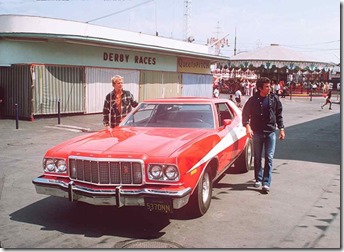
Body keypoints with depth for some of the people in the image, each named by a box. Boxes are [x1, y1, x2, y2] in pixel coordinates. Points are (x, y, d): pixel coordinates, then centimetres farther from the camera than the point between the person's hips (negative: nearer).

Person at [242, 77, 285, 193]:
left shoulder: (274, 99, 0)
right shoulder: (253, 100, -4)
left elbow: (279, 115, 9)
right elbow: (245, 113, 0)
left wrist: (281, 129, 6)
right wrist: (247, 126, -14)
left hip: (270, 132, 0)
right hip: (257, 132, 0)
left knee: (269, 158, -4)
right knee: (257, 158, 11)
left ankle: (266, 183, -1)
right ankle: (258, 179, 26)